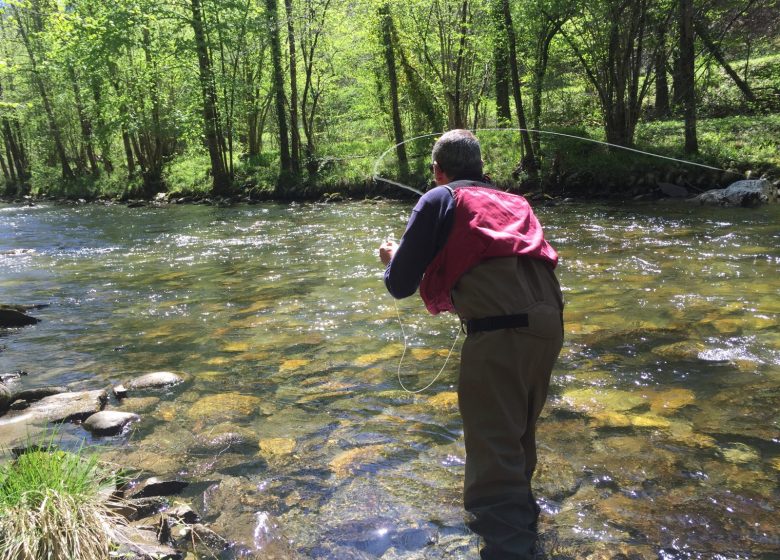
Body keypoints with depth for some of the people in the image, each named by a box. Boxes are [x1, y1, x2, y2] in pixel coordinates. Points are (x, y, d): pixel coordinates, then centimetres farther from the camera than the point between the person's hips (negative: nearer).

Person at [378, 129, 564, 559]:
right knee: (519, 431, 27)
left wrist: (392, 260, 30)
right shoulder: (515, 202, 27)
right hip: (549, 323, 8)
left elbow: (400, 285, 7)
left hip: (500, 331, -7)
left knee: (493, 449, -4)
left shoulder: (440, 200, 10)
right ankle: (520, 515, 49)